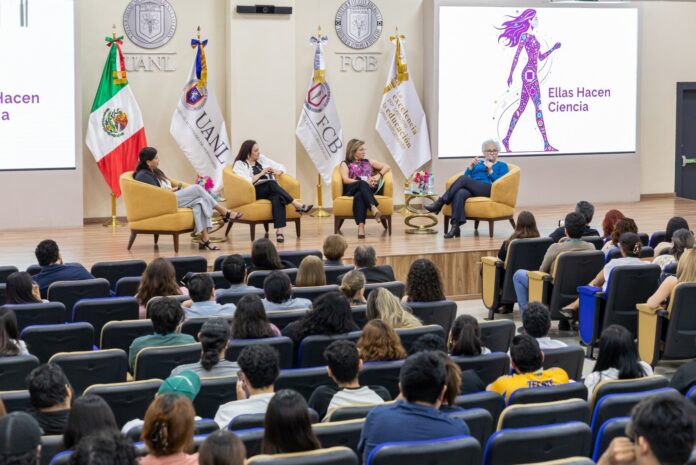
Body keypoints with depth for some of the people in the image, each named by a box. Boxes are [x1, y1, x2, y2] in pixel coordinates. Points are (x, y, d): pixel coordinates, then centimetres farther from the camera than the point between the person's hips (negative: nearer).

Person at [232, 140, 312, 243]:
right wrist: (261, 173, -6)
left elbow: (281, 167, 26)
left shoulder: (262, 159, 21)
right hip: (254, 192, -4)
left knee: (277, 197, -34)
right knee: (272, 184, -35)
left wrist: (277, 172, 3)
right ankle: (298, 206, -33)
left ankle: (279, 230, -49)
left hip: (272, 190, 4)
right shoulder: (240, 164, 3)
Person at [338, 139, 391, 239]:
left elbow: (387, 167, 25)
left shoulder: (368, 162, 30)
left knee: (359, 196, -40)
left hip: (368, 190, 1)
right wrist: (364, 183, -15)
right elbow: (346, 180, -1)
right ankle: (374, 208, -61)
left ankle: (361, 227, -61)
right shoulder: (345, 164, 19)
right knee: (362, 184, -40)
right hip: (351, 190, -1)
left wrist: (378, 175, 3)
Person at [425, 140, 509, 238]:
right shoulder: (478, 163, 32)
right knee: (459, 193, -36)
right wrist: (471, 166, 2)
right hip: (470, 190, 3)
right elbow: (467, 176, 17)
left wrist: (490, 170, -7)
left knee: (463, 179, -31)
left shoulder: (502, 165, 21)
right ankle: (455, 226, -50)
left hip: (488, 190, -3)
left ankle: (440, 202, -29)